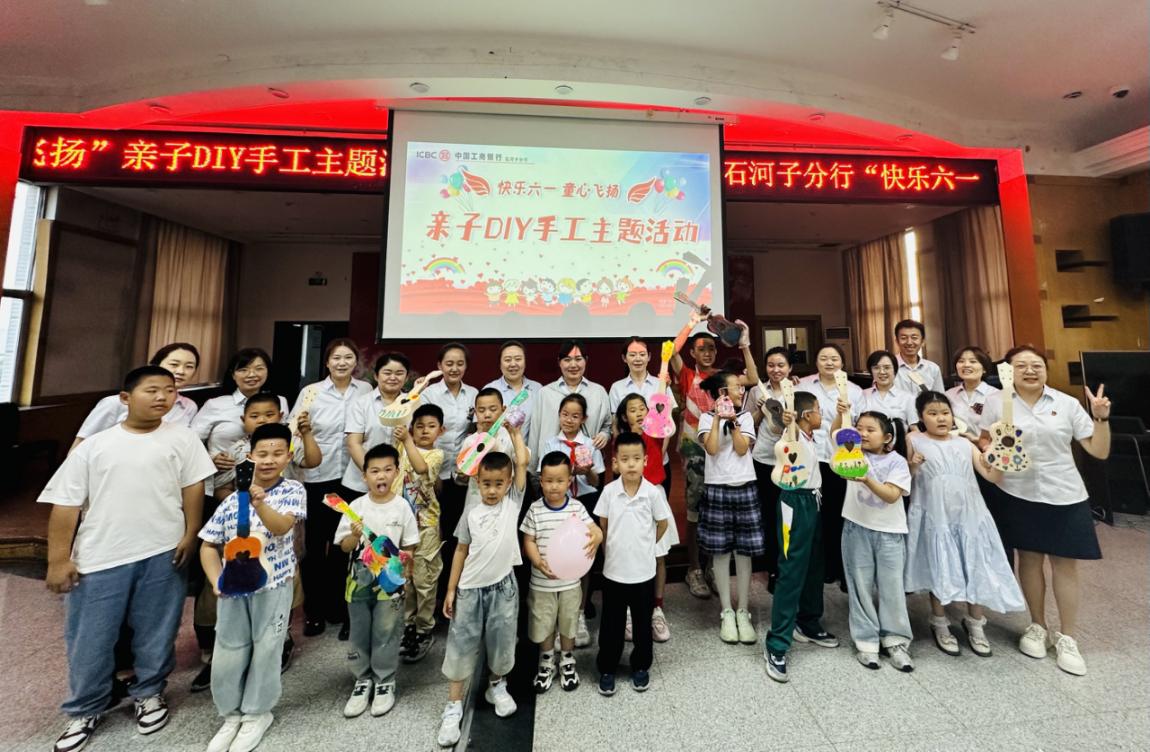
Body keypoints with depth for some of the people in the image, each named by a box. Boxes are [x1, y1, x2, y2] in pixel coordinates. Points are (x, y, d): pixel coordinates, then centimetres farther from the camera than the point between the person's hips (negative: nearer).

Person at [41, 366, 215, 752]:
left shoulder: (181, 438, -1)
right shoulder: (94, 445, 1)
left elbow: (192, 487, 0)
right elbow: (66, 504, 3)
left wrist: (190, 536, -3)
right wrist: (59, 559, 0)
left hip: (162, 554, 0)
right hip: (100, 558, 1)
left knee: (156, 633, 12)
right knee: (89, 637, 12)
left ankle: (149, 693, 33)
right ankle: (84, 711, 34)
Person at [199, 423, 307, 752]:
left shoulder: (293, 490, -10)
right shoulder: (232, 499, -1)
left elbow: (282, 527, -25)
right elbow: (208, 545, 6)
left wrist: (260, 503, -42)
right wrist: (217, 581, -8)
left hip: (274, 585, -3)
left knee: (266, 650, 9)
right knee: (227, 653, 13)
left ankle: (257, 713, 33)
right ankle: (231, 715, 37)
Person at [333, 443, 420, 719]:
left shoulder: (402, 506, -11)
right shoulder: (357, 506, -9)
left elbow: (408, 547, -2)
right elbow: (344, 547, -4)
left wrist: (406, 579, -2)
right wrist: (355, 536, -25)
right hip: (359, 581, 2)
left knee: (385, 635, 10)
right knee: (359, 634, 16)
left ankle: (385, 683, 31)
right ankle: (363, 681, 37)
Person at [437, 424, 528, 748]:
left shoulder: (514, 502, -6)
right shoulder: (471, 514, -3)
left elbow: (523, 462, -13)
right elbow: (461, 551, 4)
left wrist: (515, 432, -6)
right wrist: (451, 590, 4)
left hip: (503, 588, 0)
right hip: (470, 589, 0)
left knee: (502, 643, 15)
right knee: (461, 645, 9)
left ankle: (497, 686, 42)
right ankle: (454, 705, 27)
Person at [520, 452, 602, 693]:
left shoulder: (577, 507, -9)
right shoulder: (535, 509, -10)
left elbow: (595, 530, -14)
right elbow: (528, 541, -6)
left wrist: (595, 538, -38)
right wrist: (538, 562, -22)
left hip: (570, 579, 1)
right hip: (541, 581, 0)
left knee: (568, 623, 18)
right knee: (543, 624, 16)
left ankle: (567, 661, 43)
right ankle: (546, 662, 42)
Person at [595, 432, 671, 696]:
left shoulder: (653, 492, -15)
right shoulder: (609, 491, -12)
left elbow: (662, 524, 1)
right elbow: (603, 526, 2)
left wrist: (644, 546, 7)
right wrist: (612, 550, 5)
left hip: (643, 571, 0)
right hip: (613, 570, 0)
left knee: (642, 623, 19)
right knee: (611, 624, 15)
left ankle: (641, 667, 41)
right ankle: (606, 669, 36)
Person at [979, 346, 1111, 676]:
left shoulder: (1067, 404, 0)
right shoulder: (996, 401, -3)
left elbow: (1099, 451, 1)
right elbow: (983, 442, 5)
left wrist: (1101, 417, -11)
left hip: (1065, 496, 1)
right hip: (1018, 494, -1)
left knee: (1065, 564, 6)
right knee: (1030, 559, 10)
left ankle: (1067, 638, 23)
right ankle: (1037, 627, 28)